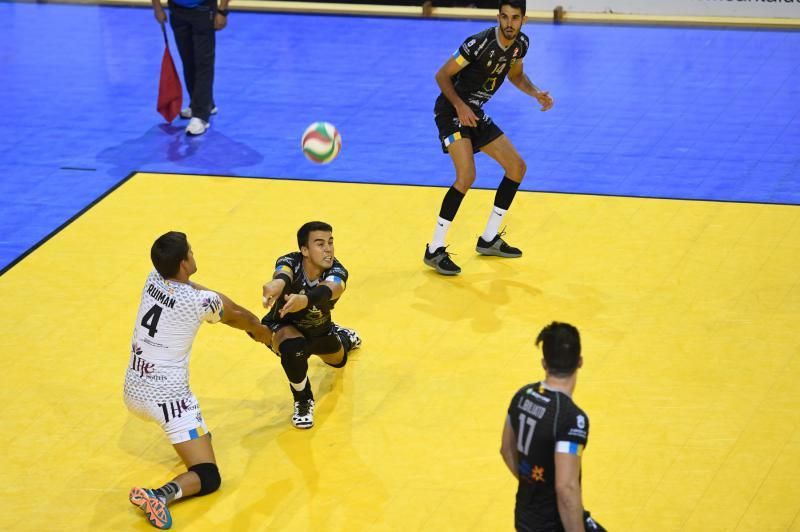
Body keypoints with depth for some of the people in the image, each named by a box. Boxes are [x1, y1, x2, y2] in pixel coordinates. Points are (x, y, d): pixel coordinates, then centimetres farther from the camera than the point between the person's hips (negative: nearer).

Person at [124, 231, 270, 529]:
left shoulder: (153, 280, -2)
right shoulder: (200, 301, -17)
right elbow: (237, 317, 5)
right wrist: (261, 330, 27)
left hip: (133, 392, 7)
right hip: (167, 399, -7)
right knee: (208, 478, -5)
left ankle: (192, 435, 42)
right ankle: (159, 495, -30)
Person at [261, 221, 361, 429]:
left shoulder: (337, 272, -34)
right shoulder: (291, 262, -36)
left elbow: (328, 289, -58)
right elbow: (283, 274, -62)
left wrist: (305, 300, -81)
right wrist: (278, 283, -88)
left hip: (319, 329, 3)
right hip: (283, 326, -3)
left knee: (338, 360, 30)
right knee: (293, 347, -38)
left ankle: (344, 337, 68)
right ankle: (303, 401, -10)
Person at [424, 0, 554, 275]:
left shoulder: (521, 43, -1)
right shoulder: (479, 44, -24)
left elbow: (516, 75, 19)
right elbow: (442, 75, -18)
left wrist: (536, 93, 1)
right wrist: (460, 106, -28)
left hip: (475, 114, 9)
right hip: (451, 111, -9)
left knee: (517, 167, 9)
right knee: (466, 176, -25)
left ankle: (488, 239, 20)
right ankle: (434, 250, -17)